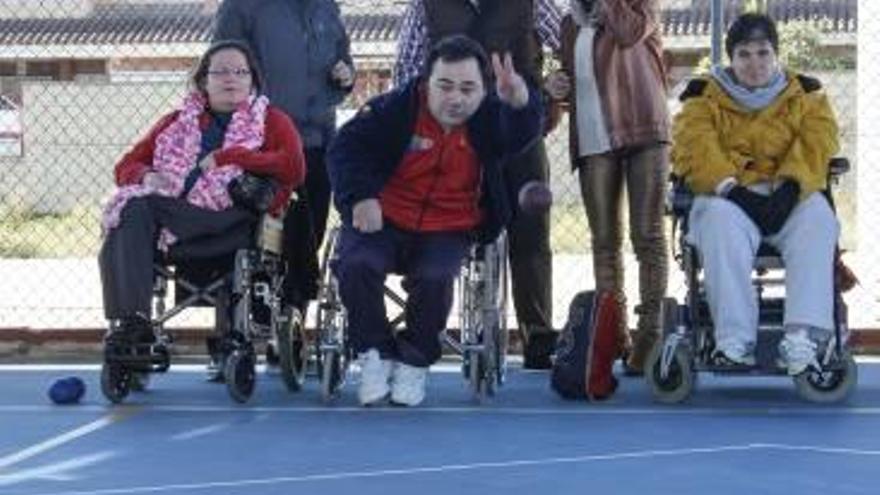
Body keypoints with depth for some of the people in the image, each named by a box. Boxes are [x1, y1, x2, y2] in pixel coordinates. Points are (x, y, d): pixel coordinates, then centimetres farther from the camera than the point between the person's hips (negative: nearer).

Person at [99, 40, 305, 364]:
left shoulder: (270, 121, 18)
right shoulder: (178, 122, 30)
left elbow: (294, 168, -2)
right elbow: (127, 166, 26)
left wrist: (227, 157, -5)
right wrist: (147, 177, 1)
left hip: (227, 225, -4)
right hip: (169, 215, 4)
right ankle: (132, 323, -39)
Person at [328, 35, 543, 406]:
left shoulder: (492, 118, -4)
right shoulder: (396, 108, -7)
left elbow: (525, 130, -25)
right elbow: (346, 147, -4)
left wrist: (520, 101, -50)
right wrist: (361, 196, -21)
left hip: (448, 232, 0)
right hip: (384, 221, 0)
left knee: (434, 278, -29)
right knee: (356, 266, -28)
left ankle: (414, 362, -4)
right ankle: (375, 354, -5)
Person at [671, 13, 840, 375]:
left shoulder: (804, 94, 16)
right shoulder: (705, 97, 13)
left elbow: (816, 142, -3)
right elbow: (694, 147, -5)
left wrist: (790, 186, -23)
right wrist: (731, 188, -24)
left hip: (789, 195, 1)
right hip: (727, 195, -1)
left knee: (817, 221, -33)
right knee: (721, 223, -37)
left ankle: (803, 336, -44)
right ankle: (735, 342, -43)